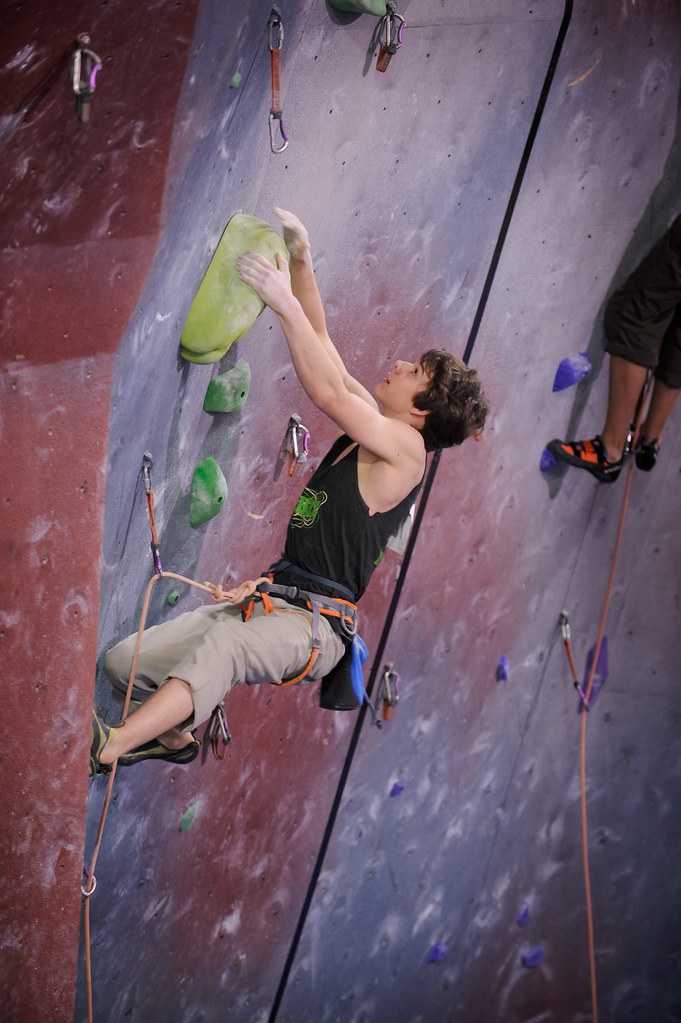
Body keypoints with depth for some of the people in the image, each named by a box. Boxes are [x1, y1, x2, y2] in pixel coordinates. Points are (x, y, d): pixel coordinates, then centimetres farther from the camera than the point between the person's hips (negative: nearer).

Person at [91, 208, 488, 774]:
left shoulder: (406, 446, -9)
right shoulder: (372, 425, 15)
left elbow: (328, 391, -22)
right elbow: (321, 342, 17)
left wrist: (285, 301, -25)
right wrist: (301, 259, 9)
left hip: (314, 624, -9)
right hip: (273, 599, 9)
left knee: (224, 642, -41)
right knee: (125, 661, 1)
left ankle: (105, 749, -52)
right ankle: (177, 736, 29)